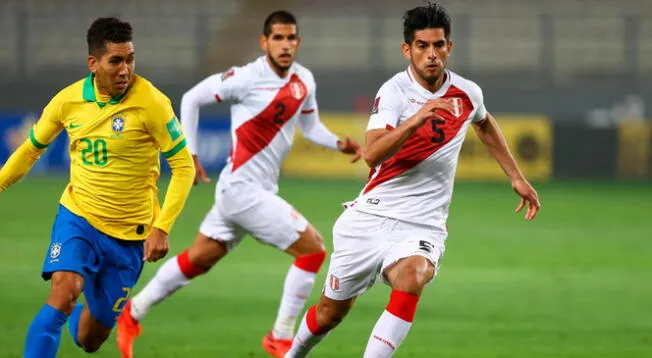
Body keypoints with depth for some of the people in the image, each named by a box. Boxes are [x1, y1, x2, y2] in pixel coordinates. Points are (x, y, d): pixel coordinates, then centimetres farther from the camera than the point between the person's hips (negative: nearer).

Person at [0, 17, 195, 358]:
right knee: (64, 291, -29)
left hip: (129, 235, -1)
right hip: (77, 217, 1)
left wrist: (162, 227, -18)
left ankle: (78, 316, 46)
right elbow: (31, 148, 13)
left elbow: (183, 167, -11)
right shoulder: (68, 100, -5)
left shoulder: (151, 103, -15)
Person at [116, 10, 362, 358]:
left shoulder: (304, 81, 4)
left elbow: (310, 125, 18)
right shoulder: (248, 79, -17)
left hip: (262, 189, 8)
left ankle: (132, 313, 32)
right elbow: (192, 98, -7)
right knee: (312, 249, -10)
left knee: (198, 258, 18)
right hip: (243, 187, -8)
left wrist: (339, 143, -1)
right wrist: (188, 153, -7)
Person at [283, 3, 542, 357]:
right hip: (371, 217, -2)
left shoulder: (467, 93, 2)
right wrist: (418, 118, -40)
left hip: (422, 225, 2)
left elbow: (485, 124, 28)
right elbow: (372, 154, -28)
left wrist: (517, 178, 27)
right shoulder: (395, 91, -12)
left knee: (410, 279, -33)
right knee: (331, 312, 9)